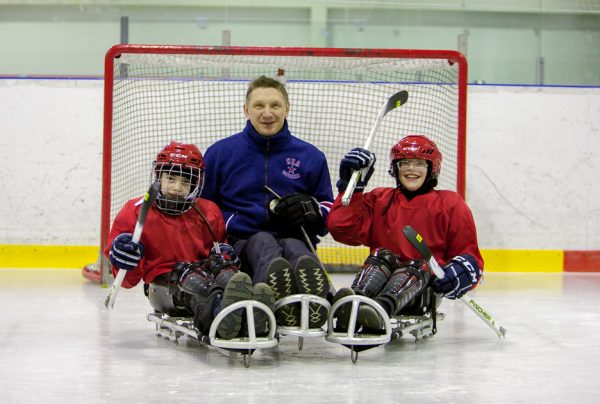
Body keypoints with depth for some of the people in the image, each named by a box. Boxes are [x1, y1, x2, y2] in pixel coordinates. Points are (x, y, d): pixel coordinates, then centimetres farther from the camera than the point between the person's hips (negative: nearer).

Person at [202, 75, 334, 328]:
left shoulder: (310, 156, 16)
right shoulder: (220, 153, 14)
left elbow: (330, 213, 19)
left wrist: (309, 209, -4)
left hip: (295, 240, 1)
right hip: (242, 243, -1)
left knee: (295, 248, -36)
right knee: (263, 242, -37)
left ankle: (312, 301, -74)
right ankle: (276, 295, -74)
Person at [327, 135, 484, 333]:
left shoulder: (449, 203, 15)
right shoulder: (378, 199, 20)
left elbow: (469, 253, 12)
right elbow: (343, 229, 7)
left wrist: (463, 270, -11)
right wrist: (351, 186, 2)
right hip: (382, 277, 2)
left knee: (416, 266, -33)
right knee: (381, 257, -28)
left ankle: (381, 309, -63)